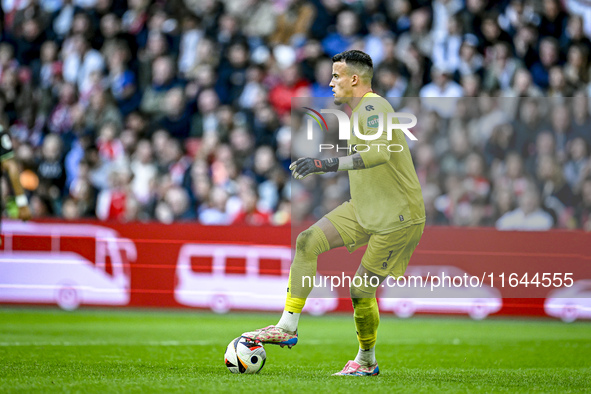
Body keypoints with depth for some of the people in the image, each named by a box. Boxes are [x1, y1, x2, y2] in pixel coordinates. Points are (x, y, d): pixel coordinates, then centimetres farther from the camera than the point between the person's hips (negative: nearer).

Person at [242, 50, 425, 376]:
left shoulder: (372, 107, -19)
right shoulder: (359, 110, 12)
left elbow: (380, 151, -38)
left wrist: (330, 164, -42)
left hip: (398, 216, -9)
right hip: (364, 208, 9)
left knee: (361, 291, -4)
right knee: (308, 241, -7)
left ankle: (366, 362, 20)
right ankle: (288, 327, -4)